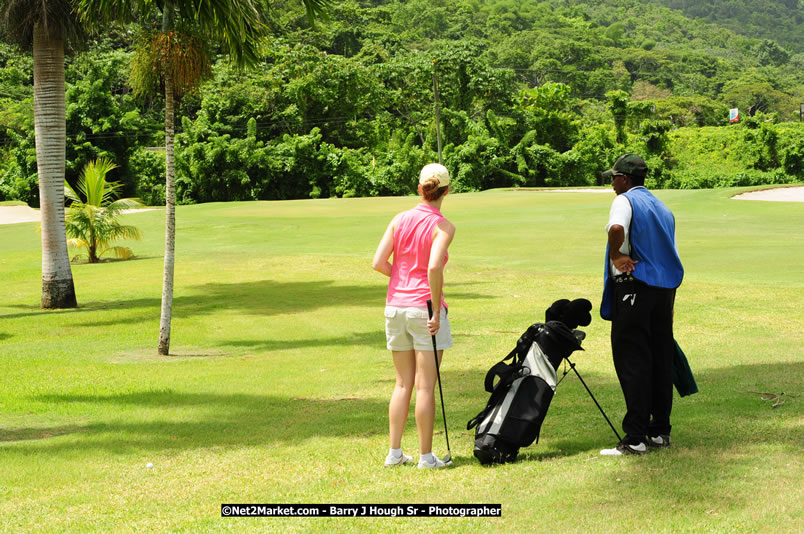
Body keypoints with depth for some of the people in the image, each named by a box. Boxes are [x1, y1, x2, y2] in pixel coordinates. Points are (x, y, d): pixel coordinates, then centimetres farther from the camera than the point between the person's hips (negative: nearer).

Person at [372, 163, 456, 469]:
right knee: (425, 386, 1)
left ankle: (394, 452, 15)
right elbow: (434, 267, -24)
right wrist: (437, 309, -17)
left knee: (403, 383, 14)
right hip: (424, 308, -5)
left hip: (395, 306, 5)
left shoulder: (400, 220, 4)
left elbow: (378, 263, -1)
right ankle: (426, 456, 6)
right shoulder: (442, 227, -10)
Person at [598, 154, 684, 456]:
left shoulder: (626, 200, -5)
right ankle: (660, 431, 17)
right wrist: (668, 307, 23)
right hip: (664, 289, 8)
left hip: (632, 286, -8)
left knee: (631, 362, -6)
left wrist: (615, 255, -13)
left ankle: (636, 438, -8)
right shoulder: (663, 209, 19)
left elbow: (617, 228, -31)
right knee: (660, 359, 12)